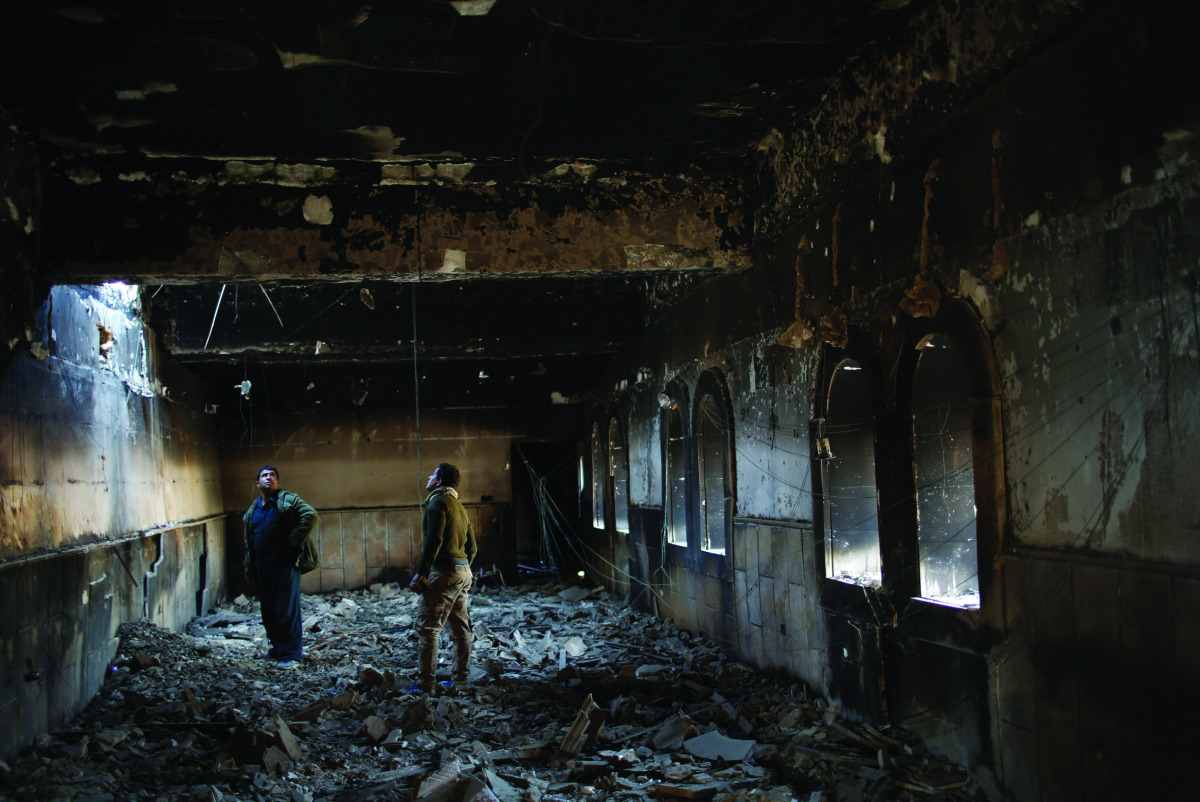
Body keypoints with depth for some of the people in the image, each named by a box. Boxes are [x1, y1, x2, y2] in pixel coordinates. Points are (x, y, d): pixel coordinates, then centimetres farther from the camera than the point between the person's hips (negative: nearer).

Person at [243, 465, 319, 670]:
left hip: (285, 564, -7)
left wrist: (295, 540, -17)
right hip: (263, 567, 7)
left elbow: (310, 514, -17)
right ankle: (278, 648, 27)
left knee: (286, 609, -7)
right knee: (268, 610, 13)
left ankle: (291, 655, -3)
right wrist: (249, 569, 18)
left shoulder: (287, 500, -3)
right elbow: (249, 543, 23)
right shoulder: (253, 510, 17)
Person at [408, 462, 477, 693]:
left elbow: (434, 540, -19)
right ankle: (460, 679, 16)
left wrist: (421, 572, -19)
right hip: (463, 573, 10)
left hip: (444, 572, -9)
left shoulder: (438, 501, -8)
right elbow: (472, 547, 20)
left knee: (428, 627, -7)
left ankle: (425, 683, -8)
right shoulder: (459, 506, 19)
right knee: (460, 628, 11)